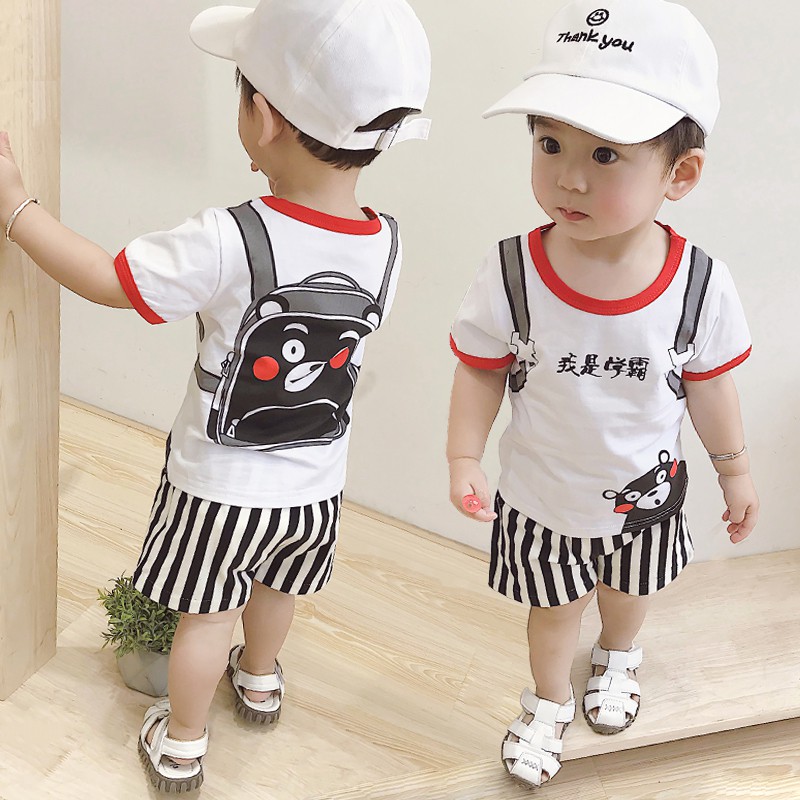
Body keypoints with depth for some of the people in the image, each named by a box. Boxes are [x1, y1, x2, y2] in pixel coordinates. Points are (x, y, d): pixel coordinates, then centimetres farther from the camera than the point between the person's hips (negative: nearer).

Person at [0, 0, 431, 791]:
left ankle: (180, 747, 34)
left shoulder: (227, 243, -32)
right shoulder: (385, 245, -15)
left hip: (222, 484, -5)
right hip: (315, 482, 5)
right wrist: (282, 190, 5)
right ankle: (259, 681, 56)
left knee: (208, 612, 15)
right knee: (273, 586, 29)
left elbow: (105, 280, -22)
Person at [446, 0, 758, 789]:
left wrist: (734, 469, 4)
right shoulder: (510, 274, -28)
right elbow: (480, 370, -11)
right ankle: (549, 703, 53)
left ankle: (617, 660, 65)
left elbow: (708, 384, -8)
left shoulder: (701, 286, -25)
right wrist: (463, 459, -14)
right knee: (553, 608, 22)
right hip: (540, 499, -1)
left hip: (645, 493, 2)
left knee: (628, 590, 31)